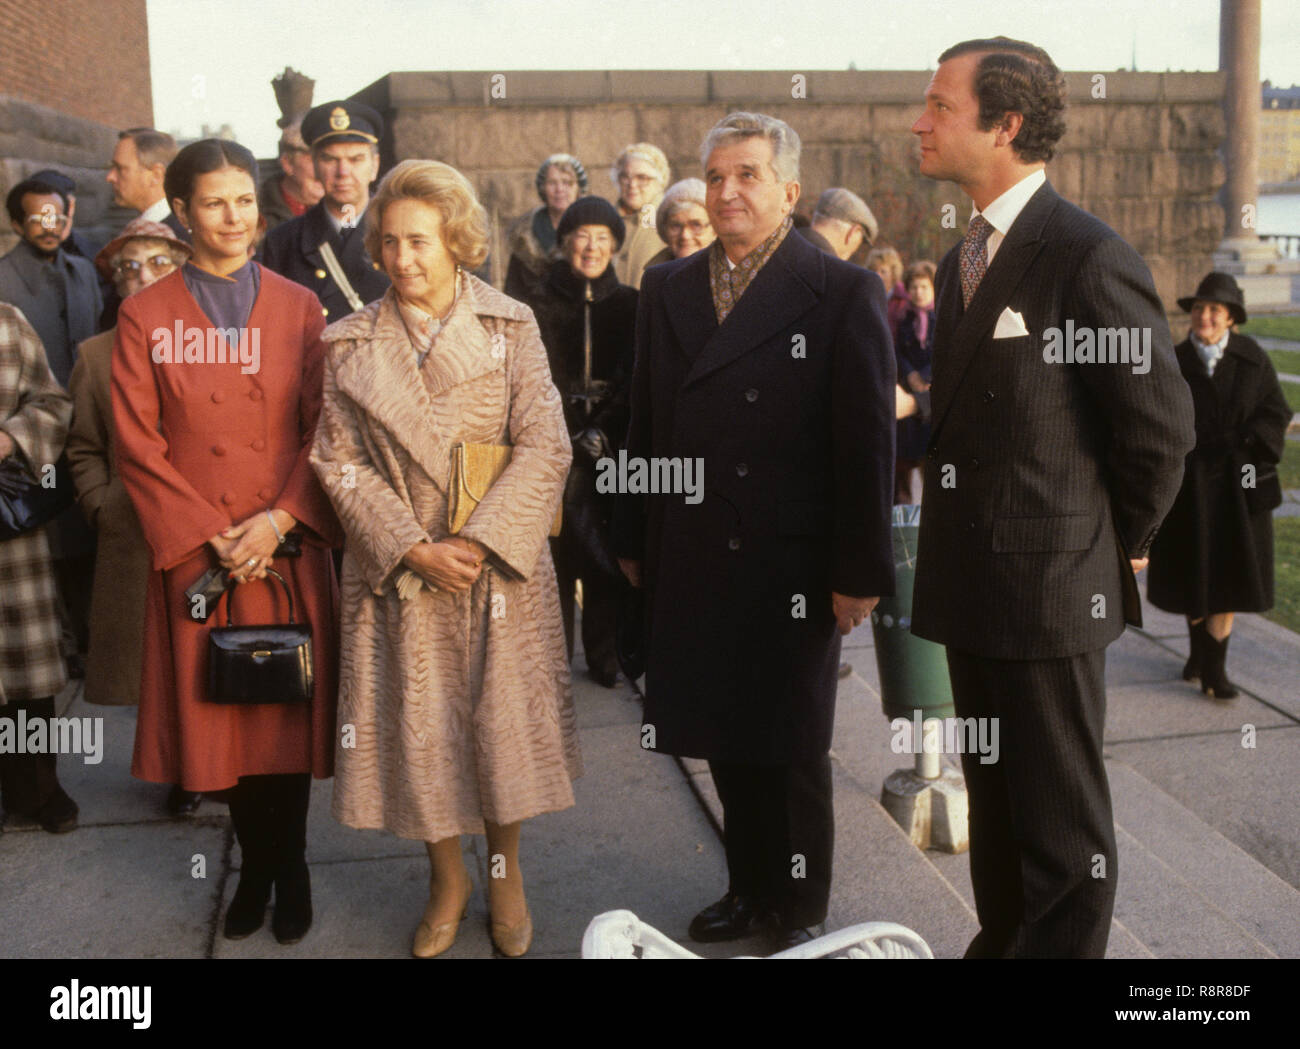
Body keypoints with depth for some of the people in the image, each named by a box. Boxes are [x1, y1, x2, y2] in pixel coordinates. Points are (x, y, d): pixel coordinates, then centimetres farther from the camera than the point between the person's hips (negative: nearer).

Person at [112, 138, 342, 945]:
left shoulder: (299, 308, 4)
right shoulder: (146, 317, 2)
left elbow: (322, 429, 1)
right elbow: (137, 444, -2)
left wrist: (278, 521, -12)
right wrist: (211, 535, -10)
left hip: (289, 550, 0)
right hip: (197, 557, 0)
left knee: (288, 710, 5)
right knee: (220, 714, 7)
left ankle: (289, 867, 23)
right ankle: (258, 866, 26)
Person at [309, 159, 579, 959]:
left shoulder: (510, 329, -1)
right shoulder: (350, 344, 3)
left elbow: (544, 448, -7)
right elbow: (341, 462, -1)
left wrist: (477, 544, -17)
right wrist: (413, 549, -13)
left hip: (499, 563, -1)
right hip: (397, 567, 1)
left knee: (502, 718, 6)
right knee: (419, 727, 7)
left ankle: (505, 876, 28)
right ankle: (448, 880, 28)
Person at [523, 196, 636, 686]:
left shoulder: (629, 305, 8)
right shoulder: (540, 305, 3)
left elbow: (636, 383, 7)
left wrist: (603, 433, -4)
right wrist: (576, 438, -6)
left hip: (613, 453, 1)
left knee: (609, 556, 2)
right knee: (555, 557, -3)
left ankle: (605, 655, 15)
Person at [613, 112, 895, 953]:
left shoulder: (843, 293, -6)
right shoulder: (669, 288, 9)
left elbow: (868, 441, -9)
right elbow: (647, 424, 10)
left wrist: (860, 570, -12)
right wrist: (635, 539, 8)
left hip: (792, 566, -4)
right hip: (694, 562, 4)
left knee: (792, 747, 10)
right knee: (726, 740, 14)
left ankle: (801, 909, 30)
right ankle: (751, 889, 33)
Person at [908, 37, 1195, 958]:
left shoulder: (1089, 257, -15)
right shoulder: (965, 259, 13)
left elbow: (1160, 423, -13)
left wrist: (1121, 544, -3)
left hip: (1052, 582, -8)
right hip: (971, 582, 9)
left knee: (1062, 821, 3)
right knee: (994, 794, 20)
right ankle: (1003, 941, 35)